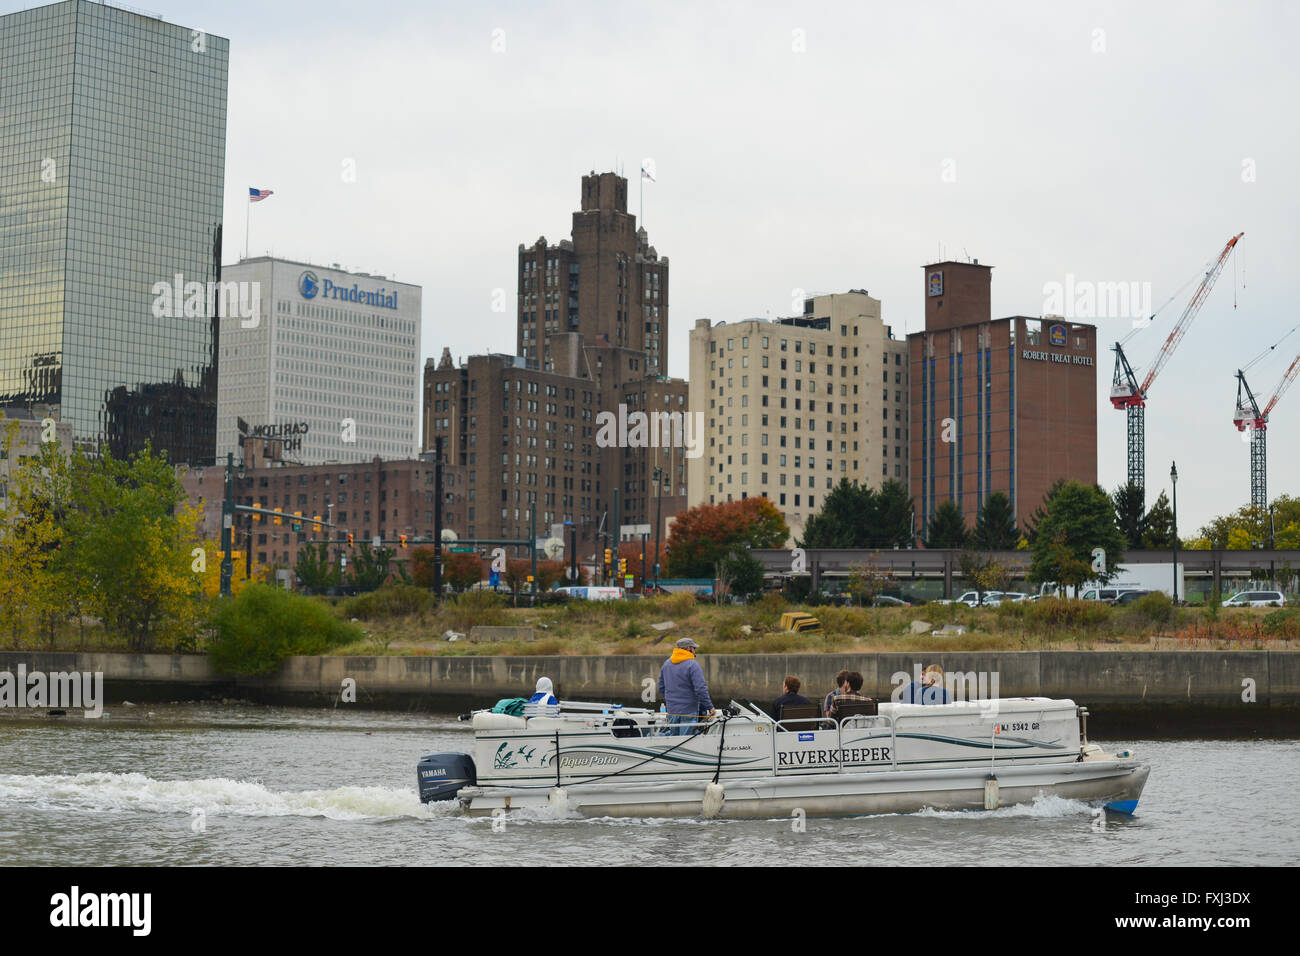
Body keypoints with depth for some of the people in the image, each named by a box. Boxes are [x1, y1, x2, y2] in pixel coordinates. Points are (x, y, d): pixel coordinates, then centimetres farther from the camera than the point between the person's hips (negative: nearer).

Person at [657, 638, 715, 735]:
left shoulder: (666, 664, 10)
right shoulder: (692, 665, -14)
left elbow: (661, 687, 17)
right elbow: (700, 689, -19)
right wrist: (710, 707, -13)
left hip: (672, 709, 6)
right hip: (688, 710, -6)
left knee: (673, 736, 16)